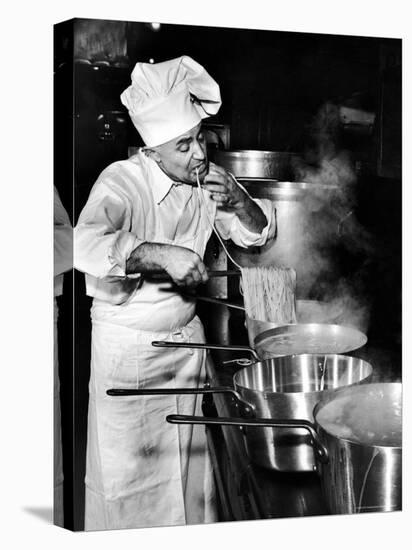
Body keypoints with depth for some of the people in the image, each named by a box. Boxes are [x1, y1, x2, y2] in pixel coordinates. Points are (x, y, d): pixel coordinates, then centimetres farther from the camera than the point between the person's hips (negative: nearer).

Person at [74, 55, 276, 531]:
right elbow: (86, 246, -39)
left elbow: (257, 234, 6)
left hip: (186, 334, 5)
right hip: (126, 344, -5)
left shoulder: (207, 179, -3)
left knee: (191, 458, 14)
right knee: (128, 467, 4)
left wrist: (238, 201, -14)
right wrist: (161, 253, -47)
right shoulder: (121, 181, -21)